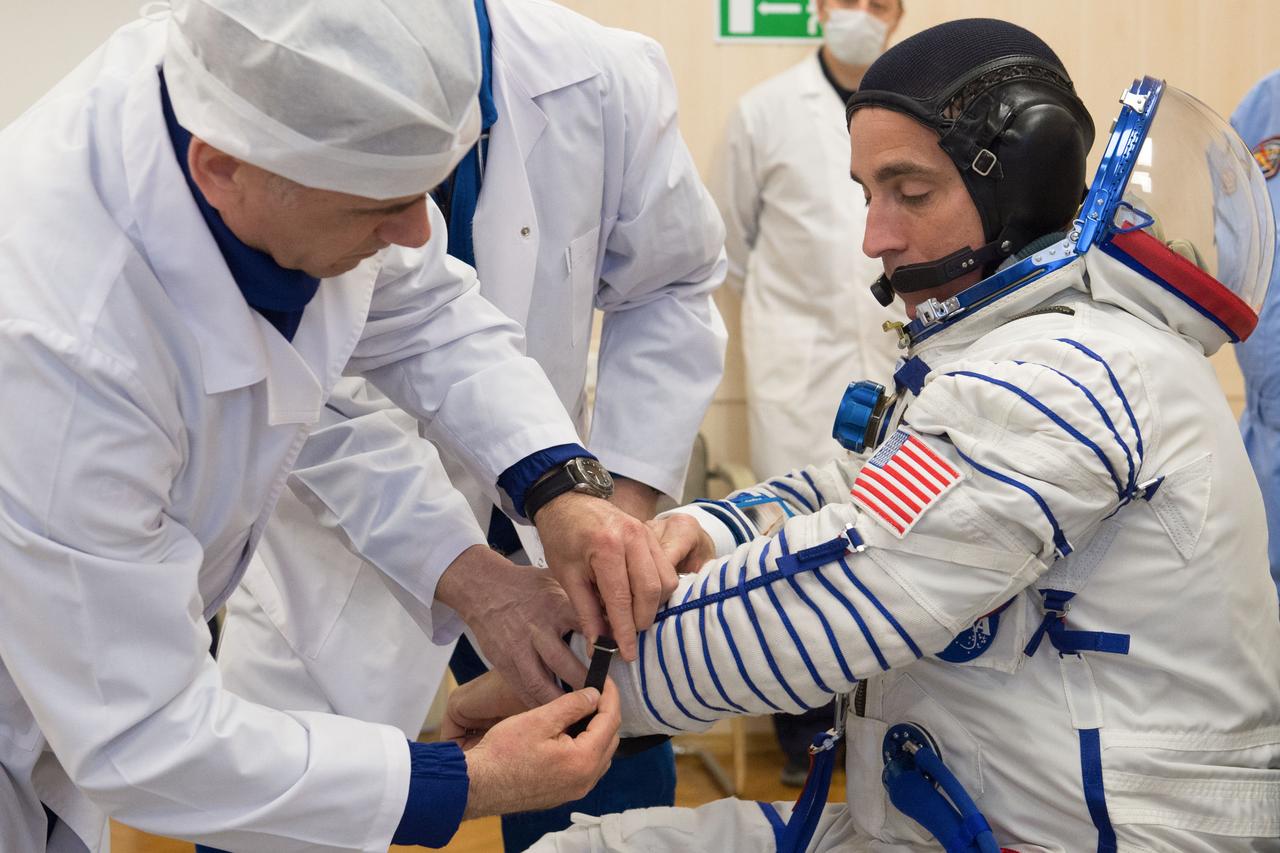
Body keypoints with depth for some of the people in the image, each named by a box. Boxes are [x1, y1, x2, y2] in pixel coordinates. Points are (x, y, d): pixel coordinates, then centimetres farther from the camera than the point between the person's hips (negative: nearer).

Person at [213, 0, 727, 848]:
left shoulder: (600, 79, -19)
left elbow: (671, 287, -5)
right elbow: (318, 401, -23)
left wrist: (629, 497, -15)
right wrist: (469, 577, -32)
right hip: (343, 544, -2)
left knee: (616, 778, 7)